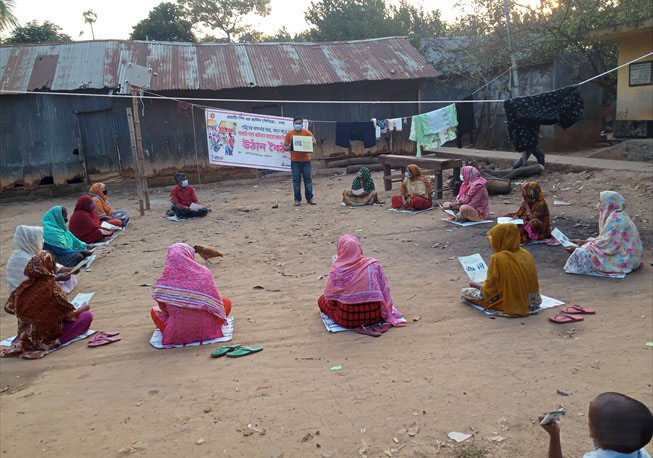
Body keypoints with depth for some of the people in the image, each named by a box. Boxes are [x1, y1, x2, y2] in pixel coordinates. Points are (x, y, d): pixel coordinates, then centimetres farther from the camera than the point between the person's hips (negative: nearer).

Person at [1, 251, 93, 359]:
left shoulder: (24, 286, -6)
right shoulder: (51, 286, -23)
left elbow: (9, 307, 6)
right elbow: (69, 314, -16)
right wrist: (82, 309, 4)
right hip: (49, 337, -7)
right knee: (87, 315, 0)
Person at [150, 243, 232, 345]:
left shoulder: (166, 279, -10)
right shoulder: (204, 272, -9)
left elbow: (162, 307, -3)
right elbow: (216, 302, -5)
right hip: (206, 331, -2)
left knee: (154, 310, 29)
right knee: (227, 302, 24)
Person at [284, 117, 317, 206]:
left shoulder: (307, 132, 2)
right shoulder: (289, 134, 4)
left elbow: (315, 142, -1)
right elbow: (285, 146, 5)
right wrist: (289, 148, -18)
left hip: (306, 160, 0)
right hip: (295, 161, 0)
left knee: (308, 179, 4)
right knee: (296, 180, 2)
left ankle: (309, 198, 12)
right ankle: (297, 199, 8)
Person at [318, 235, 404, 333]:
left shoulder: (337, 268, -14)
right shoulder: (374, 265, -11)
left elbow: (330, 296, -6)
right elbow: (385, 291, -6)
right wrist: (387, 314, 5)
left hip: (346, 320, -3)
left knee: (322, 299, 21)